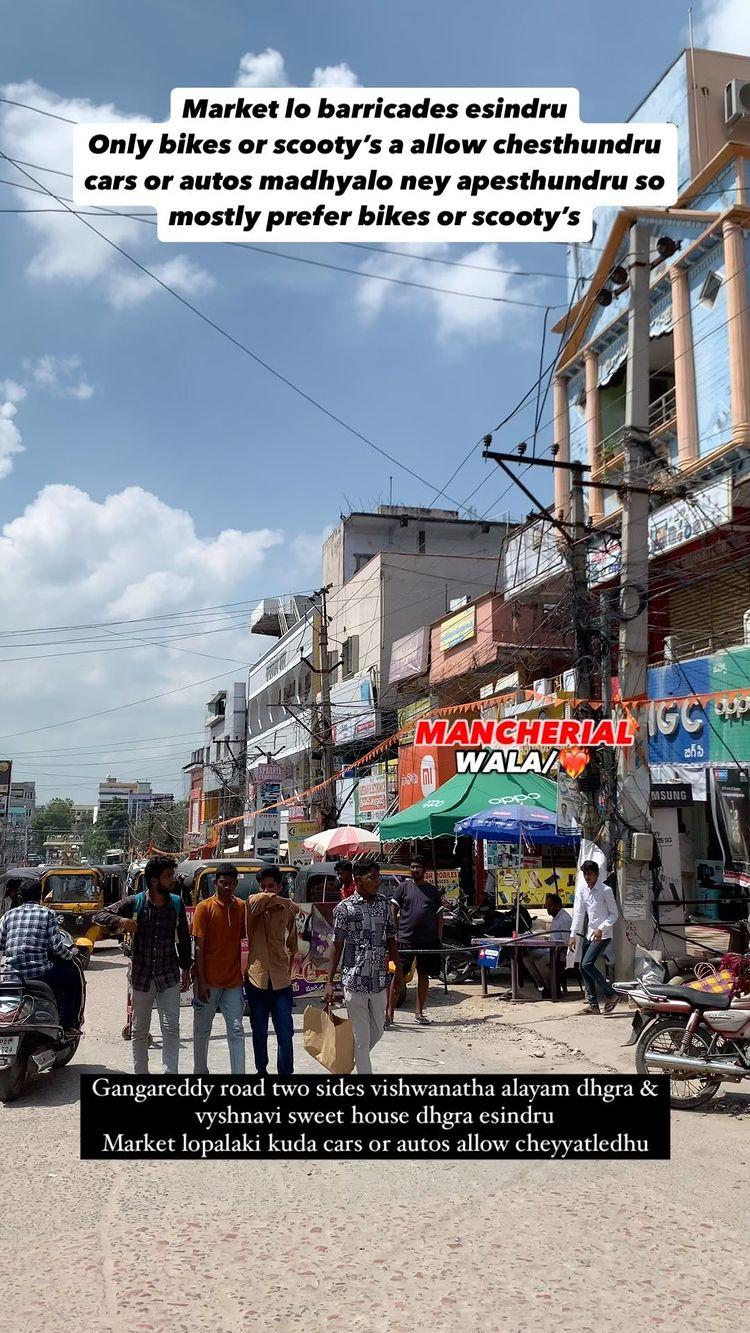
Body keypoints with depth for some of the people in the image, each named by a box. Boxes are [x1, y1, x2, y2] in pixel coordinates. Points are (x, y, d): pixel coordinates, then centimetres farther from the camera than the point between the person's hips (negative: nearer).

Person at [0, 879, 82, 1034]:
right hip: (39, 973, -5)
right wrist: (70, 955, 11)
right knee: (73, 975, 19)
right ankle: (68, 1025, 16)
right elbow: (56, 946, -8)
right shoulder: (47, 913, 0)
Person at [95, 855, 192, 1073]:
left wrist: (186, 969, 10)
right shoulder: (135, 903, -9)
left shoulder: (177, 904, -2)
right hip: (141, 977, 0)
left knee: (171, 1028, -8)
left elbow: (184, 938, 9)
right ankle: (141, 1073, 28)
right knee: (140, 1031, 13)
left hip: (169, 977, 0)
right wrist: (120, 920, -24)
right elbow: (99, 916, -5)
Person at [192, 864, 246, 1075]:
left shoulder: (240, 907, 4)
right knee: (202, 1030, 11)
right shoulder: (205, 907, -8)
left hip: (233, 980, 3)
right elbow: (198, 947, -9)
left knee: (236, 1030, 0)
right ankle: (200, 1071, 27)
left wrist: (242, 973, 8)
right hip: (208, 981, -3)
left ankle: (239, 1073, 2)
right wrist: (201, 982, -14)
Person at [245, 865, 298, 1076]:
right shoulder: (253, 904, 0)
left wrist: (289, 968, 9)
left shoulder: (287, 911, 6)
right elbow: (263, 898, -24)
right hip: (256, 979, -1)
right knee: (259, 1032, 12)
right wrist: (289, 904, -12)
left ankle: (286, 1072, 6)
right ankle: (261, 1070, 28)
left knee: (285, 1034, -3)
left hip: (281, 981, 1)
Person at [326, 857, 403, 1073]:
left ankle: (351, 1060, 41)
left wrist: (400, 972, 9)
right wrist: (329, 983, -6)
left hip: (379, 981, 5)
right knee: (362, 1038, 1)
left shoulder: (384, 904, 4)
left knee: (377, 1031, 17)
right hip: (354, 981, -5)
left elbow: (391, 941, 11)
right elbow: (337, 947, -4)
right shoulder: (344, 908, -8)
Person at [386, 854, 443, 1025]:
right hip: (405, 939, -3)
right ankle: (389, 1013, -2)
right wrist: (394, 932, -6)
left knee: (424, 976, 9)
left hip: (428, 940, 3)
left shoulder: (433, 890, 10)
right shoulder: (404, 887, 4)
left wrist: (439, 939, 4)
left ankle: (419, 1012, 20)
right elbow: (393, 910, 3)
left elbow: (439, 915, 11)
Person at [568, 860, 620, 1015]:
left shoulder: (605, 890, -12)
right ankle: (593, 1004, 13)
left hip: (603, 934, -7)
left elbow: (614, 914, -8)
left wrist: (601, 929, -20)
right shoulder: (582, 889, 4)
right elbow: (578, 913, 4)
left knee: (587, 964, -17)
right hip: (590, 933, 7)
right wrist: (573, 935, -2)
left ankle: (610, 995, -5)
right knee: (583, 967, 5)